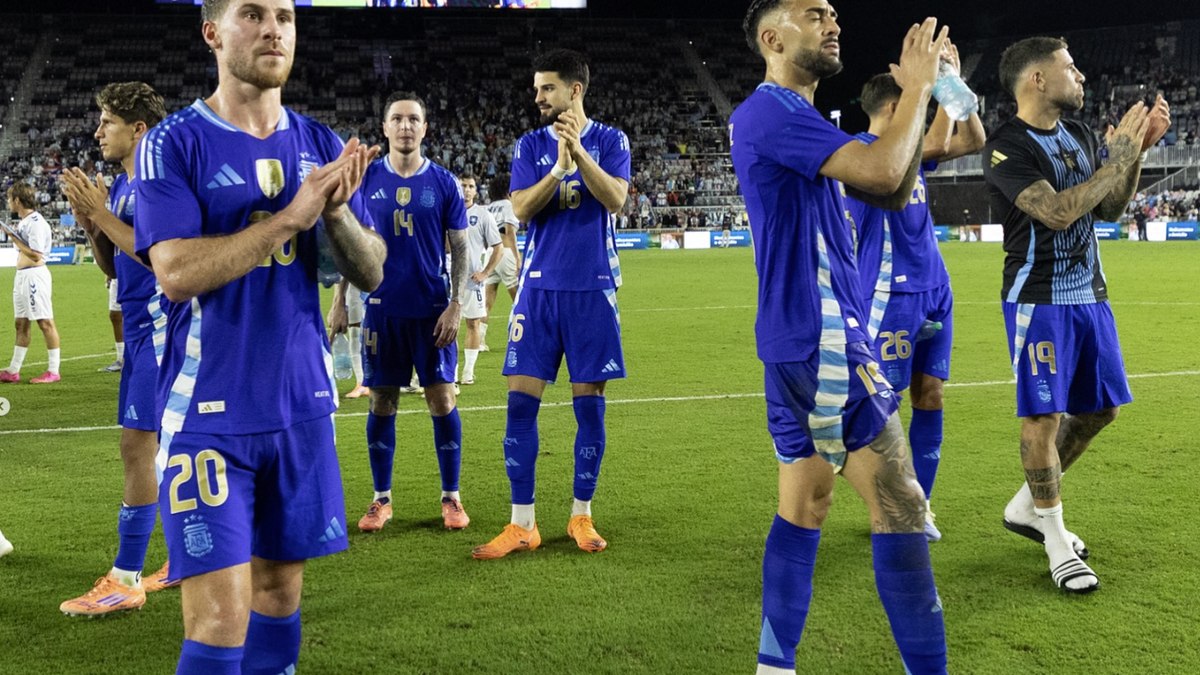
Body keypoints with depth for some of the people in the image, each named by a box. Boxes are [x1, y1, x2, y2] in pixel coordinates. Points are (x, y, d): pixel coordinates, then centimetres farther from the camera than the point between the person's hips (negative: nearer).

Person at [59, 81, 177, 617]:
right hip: (142, 328, 10)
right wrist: (89, 223, 2)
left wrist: (101, 213, -17)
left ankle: (125, 580, -4)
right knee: (166, 446, 13)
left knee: (137, 446, -9)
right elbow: (113, 268, 18)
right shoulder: (119, 187, 15)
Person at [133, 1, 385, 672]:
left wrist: (337, 209, -14)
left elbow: (370, 272, 5)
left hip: (303, 406, 5)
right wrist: (292, 215, -21)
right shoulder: (173, 144, -5)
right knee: (220, 619, -8)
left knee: (281, 589, 13)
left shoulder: (322, 146, 8)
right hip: (209, 412, -4)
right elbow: (177, 272, -17)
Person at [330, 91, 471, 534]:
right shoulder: (366, 179, 3)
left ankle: (451, 497, 13)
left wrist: (456, 305, -6)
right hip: (382, 309, 1)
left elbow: (460, 248, 3)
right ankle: (381, 499, 17)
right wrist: (339, 304, 3)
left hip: (432, 311, -1)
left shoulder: (444, 182, 1)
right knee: (382, 402, 6)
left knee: (442, 401, 1)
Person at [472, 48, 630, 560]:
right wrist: (559, 167, -18)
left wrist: (578, 151, -22)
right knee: (521, 402, -3)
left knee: (589, 404, 3)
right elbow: (521, 209, -4)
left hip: (592, 288, -1)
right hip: (540, 287, 2)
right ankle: (522, 525, 5)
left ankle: (581, 517, 17)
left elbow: (616, 199, -12)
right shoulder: (530, 145, 8)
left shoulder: (609, 140, 4)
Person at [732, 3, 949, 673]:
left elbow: (891, 191, 17)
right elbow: (881, 172, -25)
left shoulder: (794, 118, 18)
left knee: (806, 501, 13)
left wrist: (921, 92, 8)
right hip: (822, 339, -11)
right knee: (900, 505, -7)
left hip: (806, 340, 11)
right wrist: (917, 88, -9)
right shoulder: (772, 111, -13)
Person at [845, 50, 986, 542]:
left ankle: (919, 504, 16)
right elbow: (937, 144, -23)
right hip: (891, 295, -8)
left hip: (934, 291, 8)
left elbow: (973, 141, 17)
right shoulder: (861, 149, -13)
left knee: (930, 397, 7)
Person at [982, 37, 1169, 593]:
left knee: (1098, 410, 13)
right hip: (1039, 300, -8)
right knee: (1043, 416, -6)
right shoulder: (1006, 148, -16)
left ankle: (1027, 507, 28)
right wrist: (1121, 157, -20)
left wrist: (1139, 147, 2)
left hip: (1089, 293, 8)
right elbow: (1059, 212, -25)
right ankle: (1055, 541, 9)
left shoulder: (1079, 135, 9)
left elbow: (1110, 208, 14)